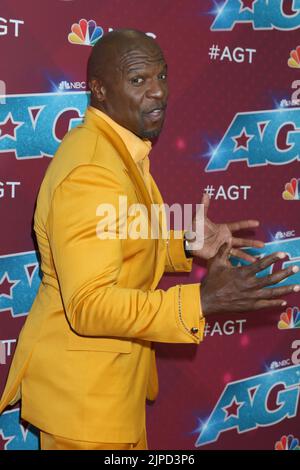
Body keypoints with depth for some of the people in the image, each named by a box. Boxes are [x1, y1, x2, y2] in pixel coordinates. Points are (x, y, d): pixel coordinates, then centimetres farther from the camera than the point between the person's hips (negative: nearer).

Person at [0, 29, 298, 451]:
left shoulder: (118, 148, 5)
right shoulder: (89, 171, -26)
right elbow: (88, 305, -31)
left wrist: (185, 245, -1)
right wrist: (204, 300, -35)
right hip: (81, 387, -9)